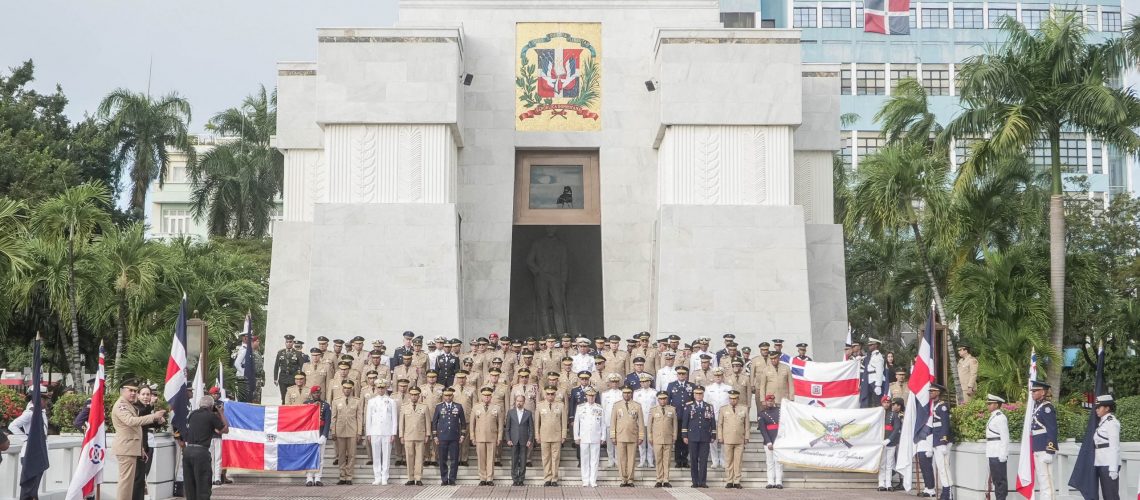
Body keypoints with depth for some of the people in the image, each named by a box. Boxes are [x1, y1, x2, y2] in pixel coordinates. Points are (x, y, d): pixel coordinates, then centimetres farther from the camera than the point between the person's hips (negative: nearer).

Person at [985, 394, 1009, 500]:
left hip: (998, 455, -10)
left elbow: (1005, 437, -17)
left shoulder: (1000, 417, -13)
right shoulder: (993, 417, 16)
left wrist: (1003, 455, -20)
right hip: (993, 455, 10)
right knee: (995, 479, 13)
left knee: (1000, 479, -6)